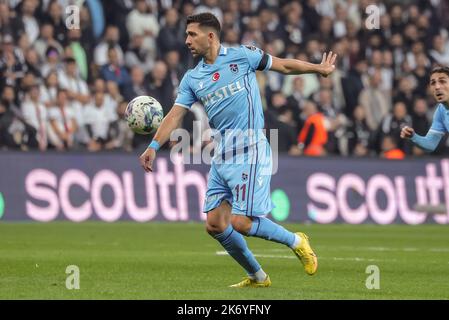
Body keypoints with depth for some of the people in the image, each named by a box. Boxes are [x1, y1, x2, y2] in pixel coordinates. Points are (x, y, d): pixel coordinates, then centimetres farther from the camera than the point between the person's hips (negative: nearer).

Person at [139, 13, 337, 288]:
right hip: (221, 156, 6)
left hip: (250, 151, -6)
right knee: (215, 224, 2)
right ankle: (258, 277, 18)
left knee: (241, 222, -14)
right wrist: (154, 146, -9)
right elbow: (175, 115, 4)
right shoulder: (192, 79, 11)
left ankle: (296, 241, 10)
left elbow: (282, 65, 9)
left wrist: (320, 68, 14)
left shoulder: (242, 56, -2)